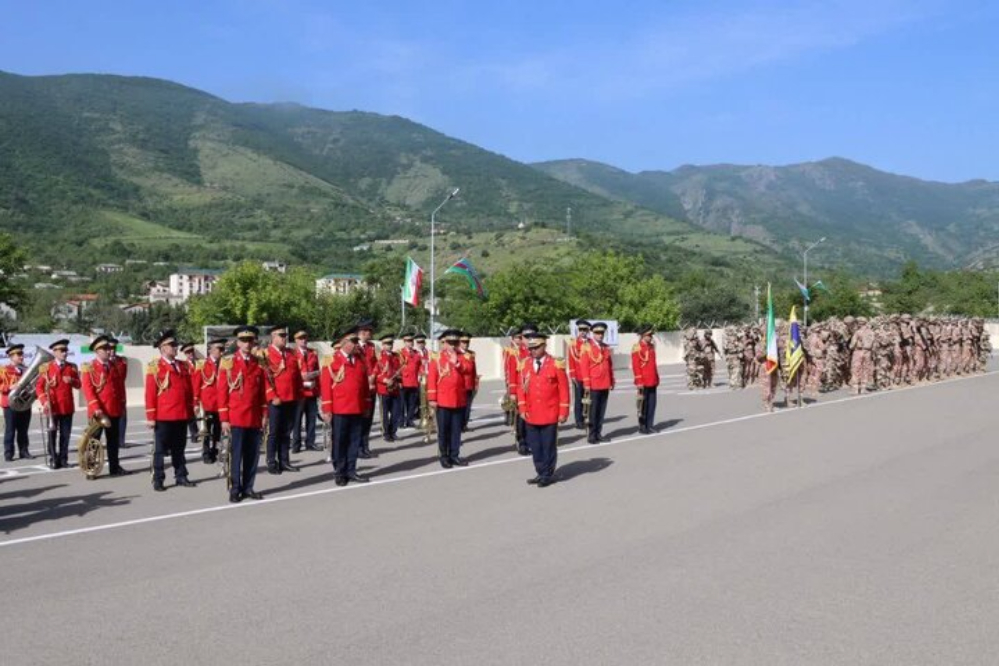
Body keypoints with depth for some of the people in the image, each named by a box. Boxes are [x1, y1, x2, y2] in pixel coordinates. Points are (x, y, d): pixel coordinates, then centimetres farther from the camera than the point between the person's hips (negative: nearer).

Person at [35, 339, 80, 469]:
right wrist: (44, 402, -15)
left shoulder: (72, 367, 10)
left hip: (68, 407, 3)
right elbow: (39, 387, -3)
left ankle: (63, 458, 12)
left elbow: (78, 385, 12)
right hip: (53, 407, -3)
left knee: (65, 434, 5)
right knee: (52, 434, 1)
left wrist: (72, 381, -10)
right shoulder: (46, 368, 0)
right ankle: (53, 459, 7)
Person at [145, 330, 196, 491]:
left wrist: (191, 411, 11)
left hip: (182, 416, 5)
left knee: (179, 449, 13)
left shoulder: (183, 366, 12)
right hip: (163, 416, -5)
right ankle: (158, 480, 10)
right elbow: (150, 394, -7)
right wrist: (151, 417, -10)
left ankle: (181, 476, 20)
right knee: (160, 449, 4)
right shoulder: (155, 367, -5)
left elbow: (189, 390, 14)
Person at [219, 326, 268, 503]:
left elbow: (263, 391, 12)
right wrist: (224, 419, -7)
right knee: (235, 455, 0)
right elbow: (222, 392, -3)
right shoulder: (227, 363, -1)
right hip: (235, 418, -4)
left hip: (255, 418, 4)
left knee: (253, 455, 7)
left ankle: (248, 487, 16)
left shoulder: (259, 364, 9)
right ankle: (235, 490, 7)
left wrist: (264, 415, 6)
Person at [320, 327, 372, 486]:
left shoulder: (359, 360, 11)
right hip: (339, 409, -5)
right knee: (339, 442, 4)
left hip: (358, 409, 5)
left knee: (355, 441, 9)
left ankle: (351, 471, 18)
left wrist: (367, 405, 12)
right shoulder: (331, 360, -6)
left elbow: (365, 384, 15)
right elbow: (325, 385, -9)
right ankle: (340, 473, 13)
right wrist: (327, 409, -12)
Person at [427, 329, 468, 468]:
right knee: (443, 430, 2)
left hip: (459, 400, 4)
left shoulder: (460, 358, 12)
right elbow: (431, 379, -4)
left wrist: (455, 361, -17)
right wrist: (432, 399, -9)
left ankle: (454, 455, 15)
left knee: (456, 429, 7)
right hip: (443, 400, -4)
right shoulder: (436, 358, -1)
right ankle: (444, 456, 10)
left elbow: (465, 372, -5)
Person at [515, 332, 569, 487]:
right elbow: (521, 388, 9)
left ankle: (548, 475, 15)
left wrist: (563, 412, -7)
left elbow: (564, 389, -5)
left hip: (550, 415, -4)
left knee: (549, 446, 4)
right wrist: (522, 409, 1)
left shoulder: (556, 364, -5)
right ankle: (540, 473, 21)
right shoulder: (524, 365, 5)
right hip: (531, 415, 4)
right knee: (535, 446, 9)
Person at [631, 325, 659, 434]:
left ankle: (650, 425, 16)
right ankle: (642, 426, 8)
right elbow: (635, 366, -13)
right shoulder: (637, 348, -10)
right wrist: (639, 381, -17)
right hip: (643, 382, -7)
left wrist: (657, 378, 17)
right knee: (643, 404, 0)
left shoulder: (651, 346, 13)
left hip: (653, 381, 7)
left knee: (652, 404, 8)